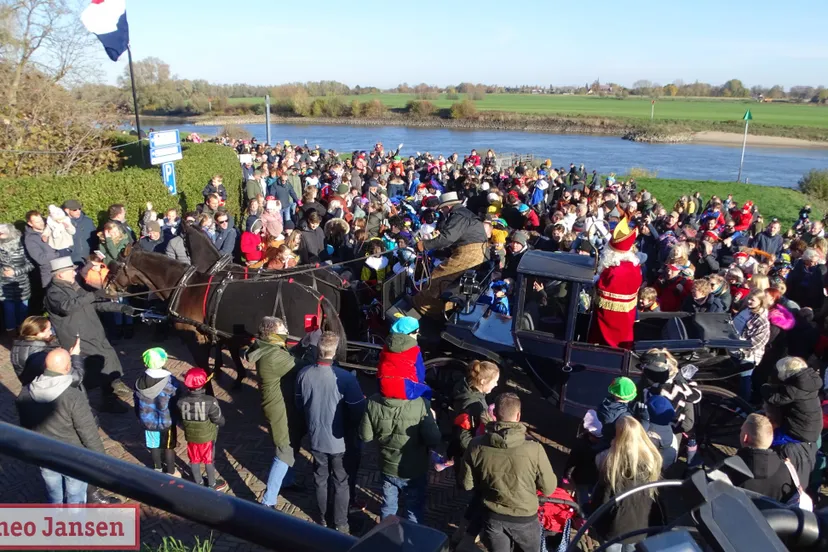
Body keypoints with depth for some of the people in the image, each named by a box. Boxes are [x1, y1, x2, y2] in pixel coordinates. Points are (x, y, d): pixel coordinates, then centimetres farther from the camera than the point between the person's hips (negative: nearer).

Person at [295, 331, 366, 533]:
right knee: (341, 482, 17)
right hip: (339, 439, -3)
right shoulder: (345, 377, -28)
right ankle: (340, 524, 31)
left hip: (315, 437, 4)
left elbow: (299, 403, 3)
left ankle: (323, 518, 41)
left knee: (320, 479, 23)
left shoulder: (304, 374, -15)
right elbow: (358, 411, -19)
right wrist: (351, 430, 2)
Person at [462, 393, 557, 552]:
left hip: (492, 517, 2)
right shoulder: (534, 449, -27)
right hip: (524, 518, -1)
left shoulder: (476, 446, -19)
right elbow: (549, 489, -14)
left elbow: (467, 484, -6)